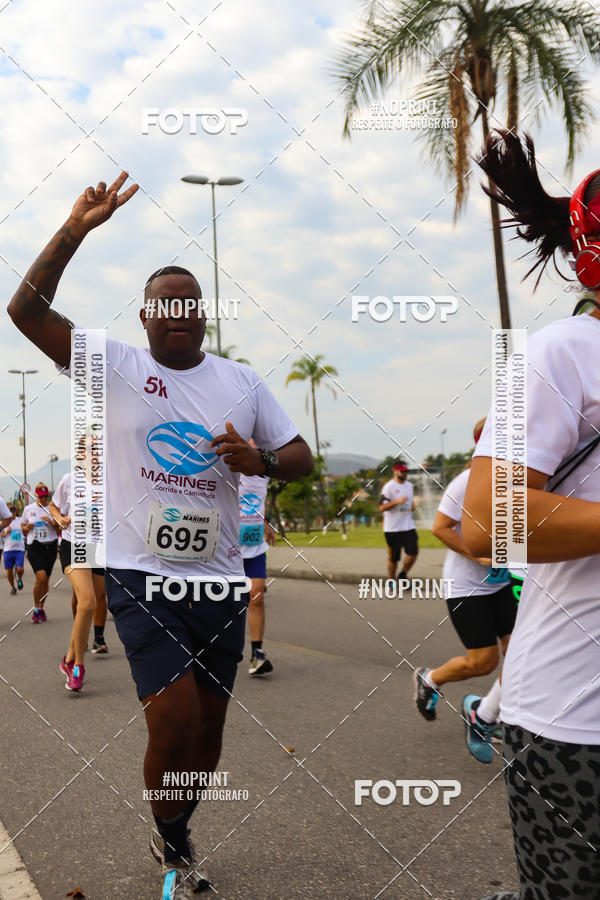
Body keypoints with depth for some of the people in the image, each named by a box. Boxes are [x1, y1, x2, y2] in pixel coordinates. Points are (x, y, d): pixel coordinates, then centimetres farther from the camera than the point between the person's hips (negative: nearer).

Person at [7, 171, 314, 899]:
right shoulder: (114, 365, 0)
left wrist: (260, 461, -13)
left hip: (220, 580, 4)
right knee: (175, 720, -14)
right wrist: (75, 231, -16)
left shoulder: (241, 381, 7)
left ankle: (174, 840, 40)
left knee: (208, 726, 12)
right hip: (141, 577, -3)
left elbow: (300, 457, 10)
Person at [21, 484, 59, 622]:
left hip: (50, 546, 1)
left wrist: (51, 522, -14)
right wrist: (28, 527, -5)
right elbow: (23, 526, 17)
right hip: (34, 547, -1)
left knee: (46, 579, 4)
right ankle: (36, 609, -3)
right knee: (41, 577, -18)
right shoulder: (28, 509, 6)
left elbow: (60, 530, 3)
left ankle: (41, 608, 22)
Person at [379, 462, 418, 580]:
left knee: (413, 552, -5)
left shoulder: (409, 486, 13)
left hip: (408, 526, 5)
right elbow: (382, 507, -16)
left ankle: (403, 575, 17)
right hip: (392, 528, -5)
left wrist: (413, 505, 4)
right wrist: (397, 501, -27)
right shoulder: (389, 486, -9)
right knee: (393, 557, 3)